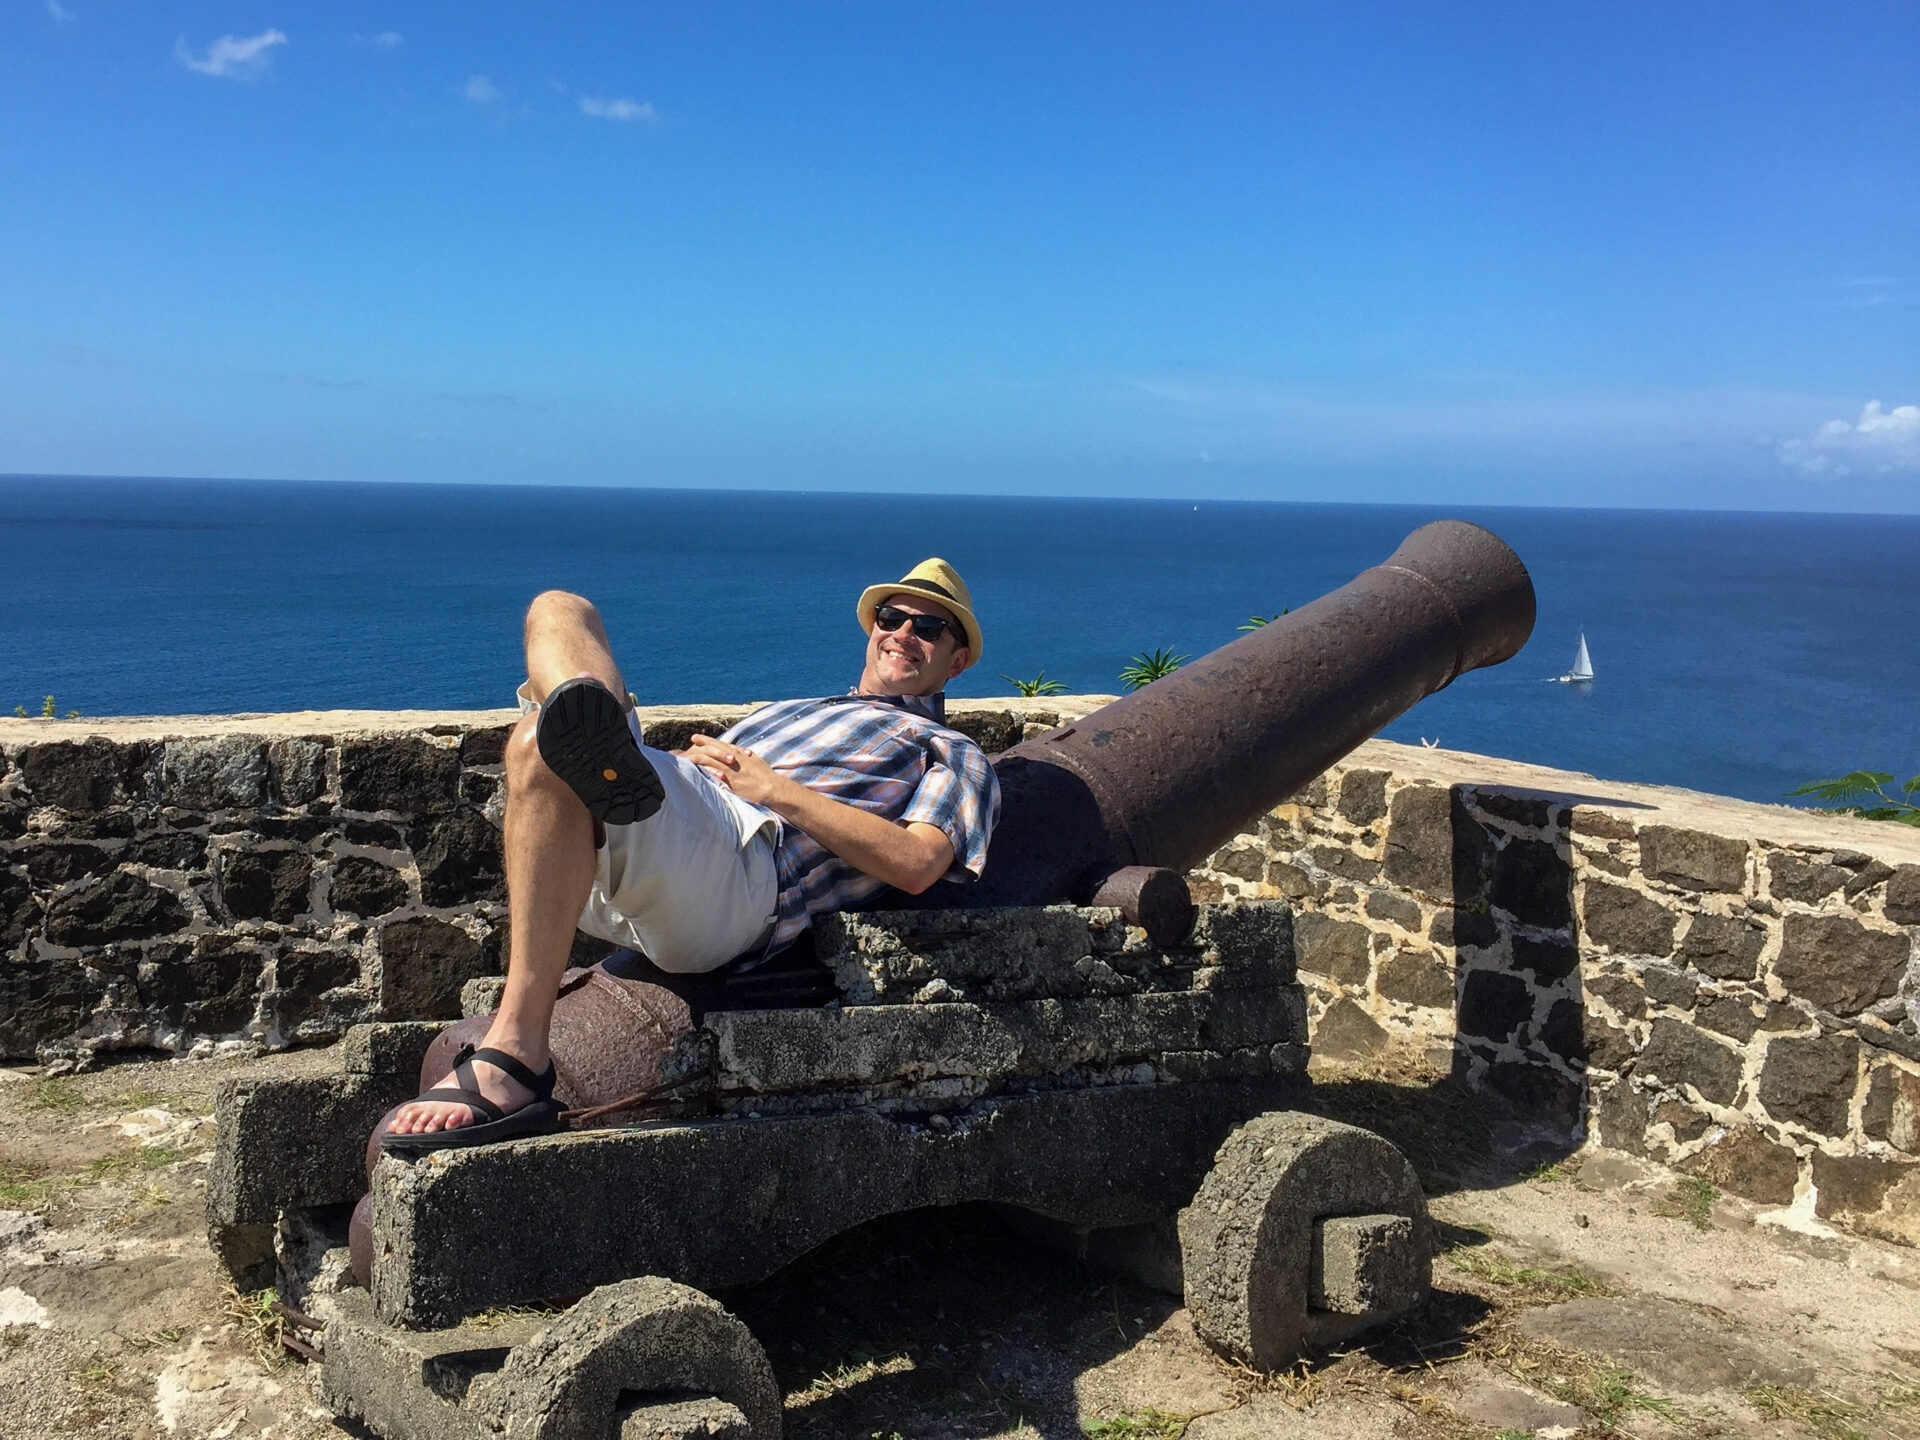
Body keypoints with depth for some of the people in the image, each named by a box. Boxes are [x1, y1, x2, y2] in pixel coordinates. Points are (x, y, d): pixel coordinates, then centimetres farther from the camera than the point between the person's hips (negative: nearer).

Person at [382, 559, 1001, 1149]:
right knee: (558, 608, 6)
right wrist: (697, 759, 8)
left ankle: (512, 1064, -39)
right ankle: (605, 760, -31)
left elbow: (917, 864, 0)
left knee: (541, 748, -33)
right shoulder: (781, 711, 43)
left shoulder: (951, 755, 22)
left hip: (740, 869, -7)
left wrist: (773, 788, -1)